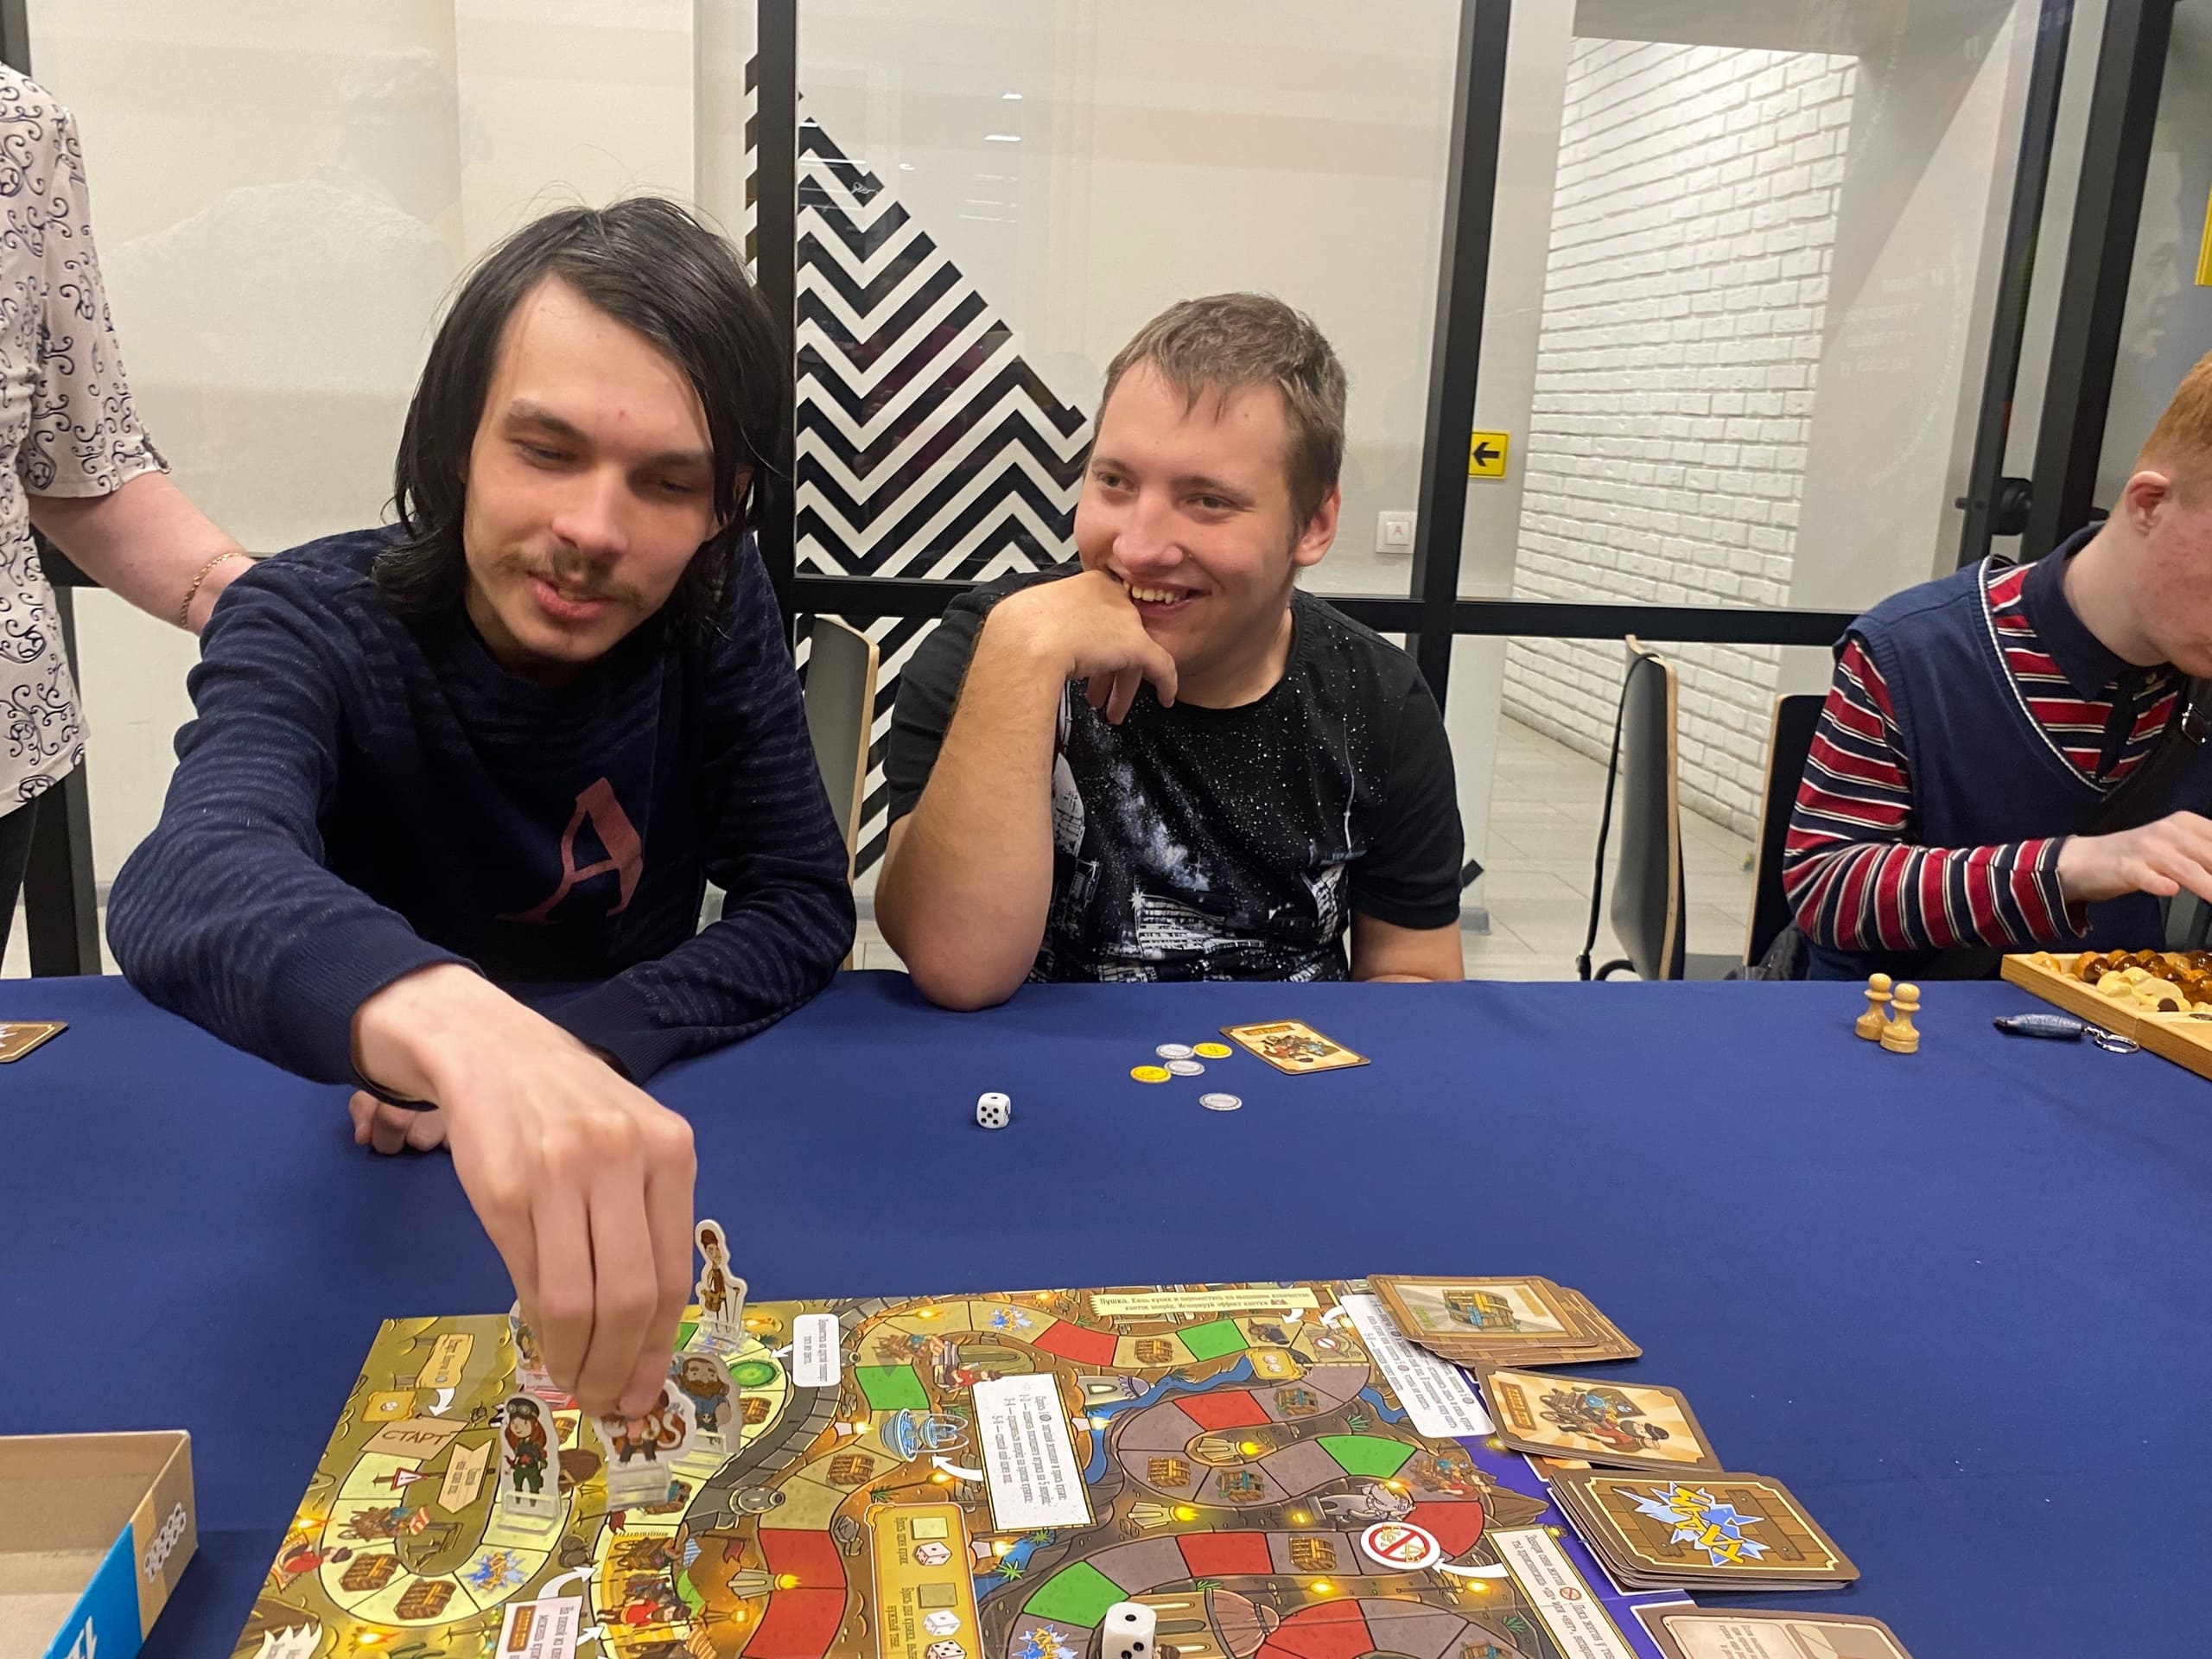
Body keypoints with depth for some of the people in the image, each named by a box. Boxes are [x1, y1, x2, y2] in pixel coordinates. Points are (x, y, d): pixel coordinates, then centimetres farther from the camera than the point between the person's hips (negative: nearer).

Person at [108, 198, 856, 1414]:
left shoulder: (711, 612, -10)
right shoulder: (312, 627, -19)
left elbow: (802, 905, -9)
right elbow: (189, 882, -39)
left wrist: (575, 1045, -26)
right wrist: (449, 1021, -60)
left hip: (631, 1146, 3)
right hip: (337, 1168, -3)